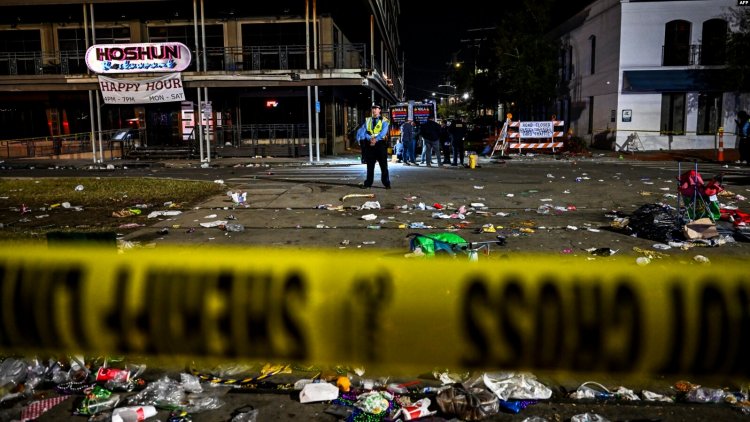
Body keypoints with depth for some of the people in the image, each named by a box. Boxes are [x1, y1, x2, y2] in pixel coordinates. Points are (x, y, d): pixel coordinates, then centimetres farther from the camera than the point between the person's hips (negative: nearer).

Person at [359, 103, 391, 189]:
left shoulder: (384, 121, 2)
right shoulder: (367, 120, 13)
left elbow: (383, 132, -12)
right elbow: (364, 132, 2)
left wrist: (376, 139, -24)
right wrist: (370, 138, -16)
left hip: (380, 144, -3)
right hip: (370, 144, 3)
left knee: (383, 165, 0)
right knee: (370, 165, 7)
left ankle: (386, 183, 7)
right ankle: (368, 183, 13)